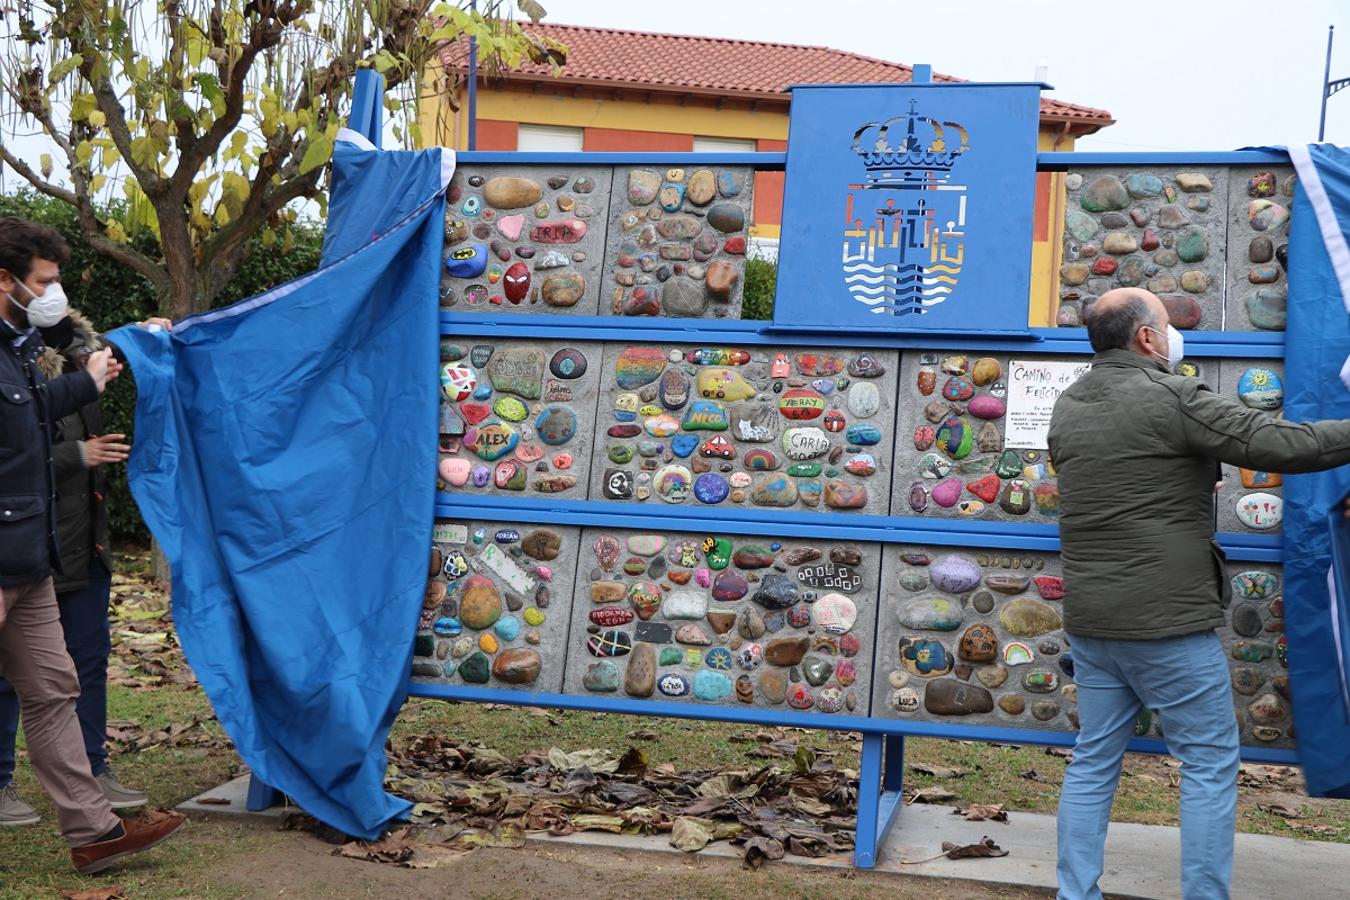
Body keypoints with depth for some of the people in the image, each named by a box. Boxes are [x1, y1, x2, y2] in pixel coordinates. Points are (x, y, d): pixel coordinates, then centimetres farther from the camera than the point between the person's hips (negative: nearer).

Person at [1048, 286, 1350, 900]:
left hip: (1088, 620, 7)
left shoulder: (1066, 408, 9)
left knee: (1093, 762, 13)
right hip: (1168, 623, -7)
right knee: (1211, 762, 5)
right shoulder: (1172, 397, -14)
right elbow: (1281, 445, -17)